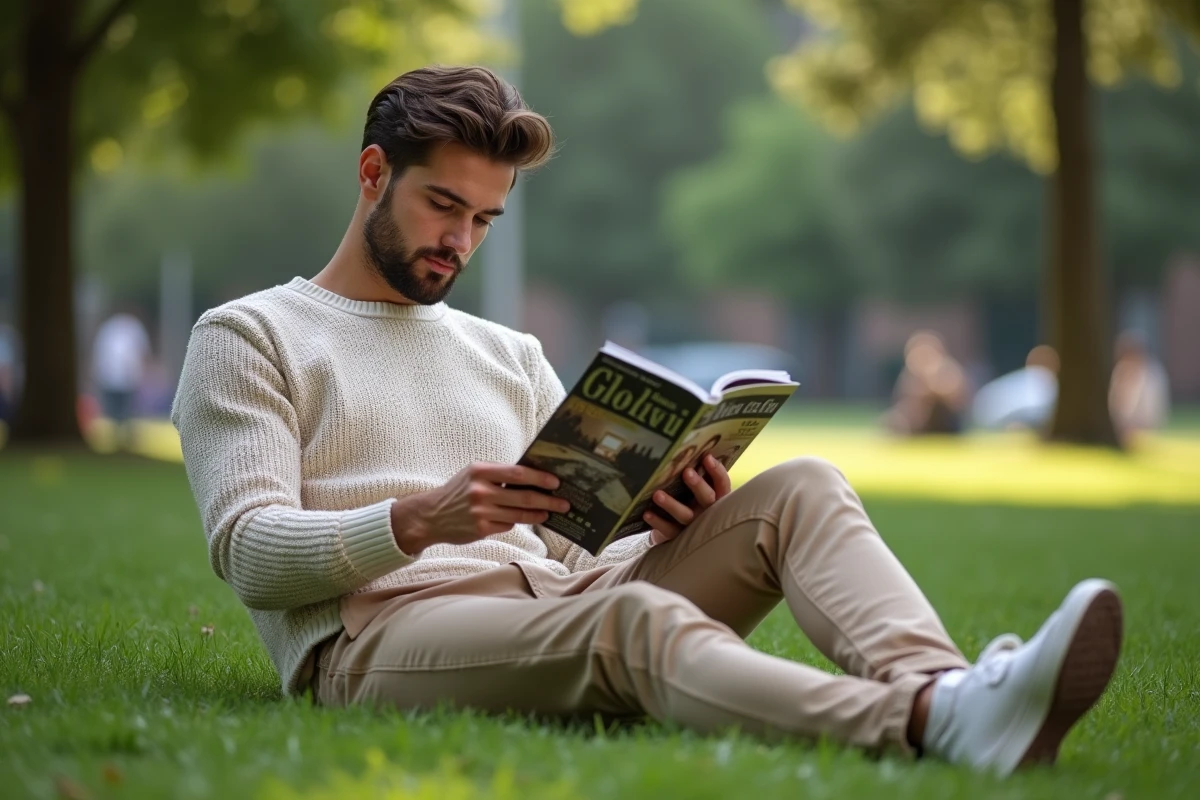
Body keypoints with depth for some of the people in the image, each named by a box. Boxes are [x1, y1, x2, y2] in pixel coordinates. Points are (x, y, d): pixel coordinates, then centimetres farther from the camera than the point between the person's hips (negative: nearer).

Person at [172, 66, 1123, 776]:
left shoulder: (509, 355, 30)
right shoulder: (246, 337, 13)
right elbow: (249, 552, -3)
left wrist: (668, 526, -2)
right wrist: (418, 521, -21)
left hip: (554, 601, 6)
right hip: (379, 634, -6)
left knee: (802, 489, -14)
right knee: (634, 620, -38)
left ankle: (939, 685, -47)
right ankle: (935, 726, -63)